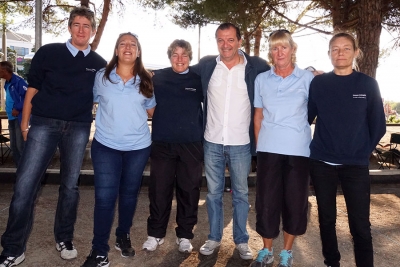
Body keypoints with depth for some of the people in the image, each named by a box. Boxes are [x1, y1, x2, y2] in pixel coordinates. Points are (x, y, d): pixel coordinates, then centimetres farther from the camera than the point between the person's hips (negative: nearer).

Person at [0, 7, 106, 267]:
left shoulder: (99, 64, 6)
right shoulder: (48, 52, 1)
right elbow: (32, 89, 5)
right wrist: (25, 123, 3)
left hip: (79, 128, 2)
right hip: (44, 124, -1)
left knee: (70, 185, 10)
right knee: (25, 185, -5)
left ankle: (64, 239, 26)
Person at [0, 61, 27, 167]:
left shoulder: (18, 81, -12)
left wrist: (17, 109, -19)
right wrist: (10, 111, 12)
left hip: (20, 118, -9)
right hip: (12, 118, 10)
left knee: (21, 146, -9)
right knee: (14, 146, 12)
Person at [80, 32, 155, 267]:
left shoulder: (146, 81, 2)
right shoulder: (101, 77, 0)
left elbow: (151, 111, 12)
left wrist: (134, 120, 1)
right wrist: (111, 118, 6)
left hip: (138, 146, 2)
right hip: (106, 145, -1)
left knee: (129, 194, 15)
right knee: (104, 197, -4)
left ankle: (123, 236, 35)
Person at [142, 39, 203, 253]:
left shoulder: (199, 80, 3)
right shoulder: (157, 77, 3)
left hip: (191, 144, 0)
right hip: (162, 142, 0)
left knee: (189, 190, 7)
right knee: (159, 189, 6)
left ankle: (184, 235, 22)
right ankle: (155, 233, 22)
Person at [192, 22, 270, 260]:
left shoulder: (256, 66, -4)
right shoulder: (206, 65, 1)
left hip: (241, 144, -1)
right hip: (212, 143, 2)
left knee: (241, 194, 12)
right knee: (213, 193, 13)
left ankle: (242, 241, 28)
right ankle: (214, 238, 30)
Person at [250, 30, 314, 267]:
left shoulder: (307, 78, 0)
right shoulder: (261, 79, 7)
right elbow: (258, 116, 11)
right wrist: (258, 146, 7)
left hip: (299, 150, -1)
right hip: (268, 150, 2)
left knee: (295, 202, 8)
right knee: (266, 201, 6)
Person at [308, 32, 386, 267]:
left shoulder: (368, 84, 1)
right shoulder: (318, 83, 2)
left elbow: (378, 125, 5)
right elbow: (306, 117, 7)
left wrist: (364, 151, 2)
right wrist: (309, 147, 4)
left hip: (356, 165, -1)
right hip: (322, 163, 1)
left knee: (360, 225, 0)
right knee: (327, 219, 12)